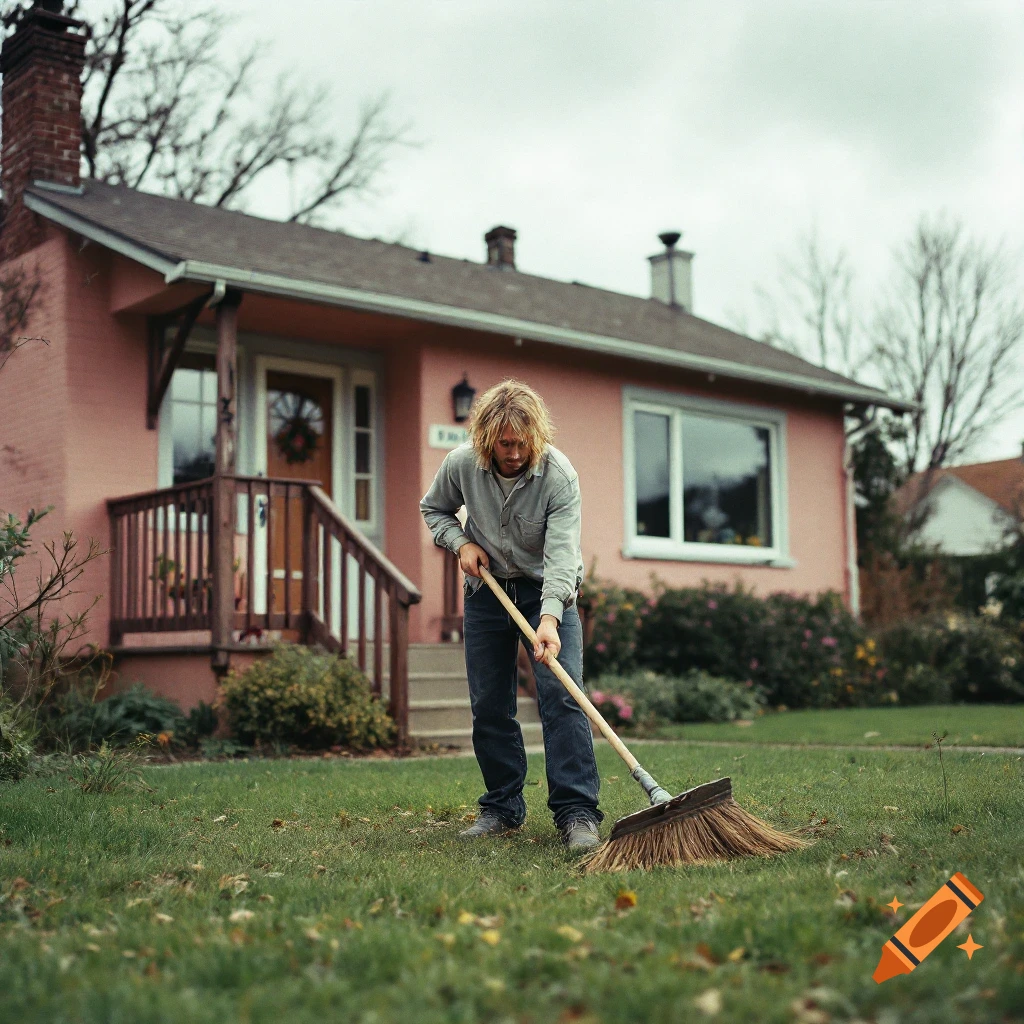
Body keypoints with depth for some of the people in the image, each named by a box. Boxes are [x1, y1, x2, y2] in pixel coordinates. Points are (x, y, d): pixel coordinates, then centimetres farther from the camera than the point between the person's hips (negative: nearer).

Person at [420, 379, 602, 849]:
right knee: (489, 706, 5)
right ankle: (503, 807, 18)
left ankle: (576, 813, -13)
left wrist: (550, 617, -44)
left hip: (547, 590, -3)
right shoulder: (461, 464, -13)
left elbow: (561, 553, -31)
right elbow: (433, 509, 8)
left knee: (561, 695, -15)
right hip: (487, 591, 3)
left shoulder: (558, 474, -23)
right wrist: (461, 542, -10)